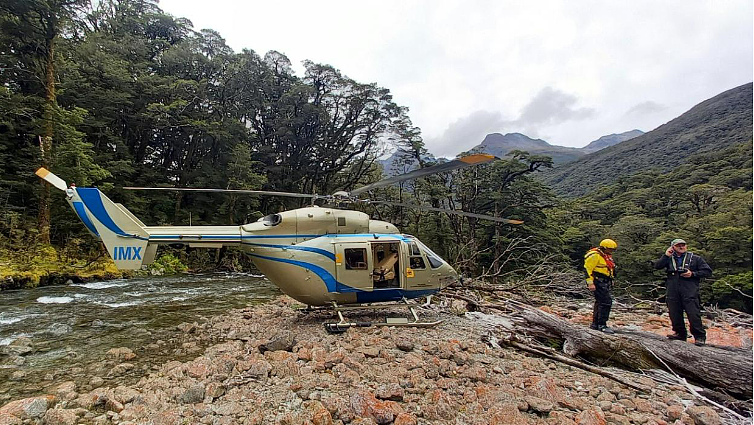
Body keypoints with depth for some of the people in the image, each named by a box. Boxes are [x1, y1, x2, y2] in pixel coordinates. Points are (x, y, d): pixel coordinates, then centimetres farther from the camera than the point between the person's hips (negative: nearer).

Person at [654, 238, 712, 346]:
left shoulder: (695, 258, 10)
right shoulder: (669, 259, 14)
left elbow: (708, 271, 8)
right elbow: (657, 266, 0)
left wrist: (693, 274, -6)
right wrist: (666, 255, -4)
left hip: (690, 292, -2)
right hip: (673, 292, 3)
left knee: (694, 314, -7)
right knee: (674, 314, 6)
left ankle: (700, 336, 7)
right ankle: (680, 334, 20)